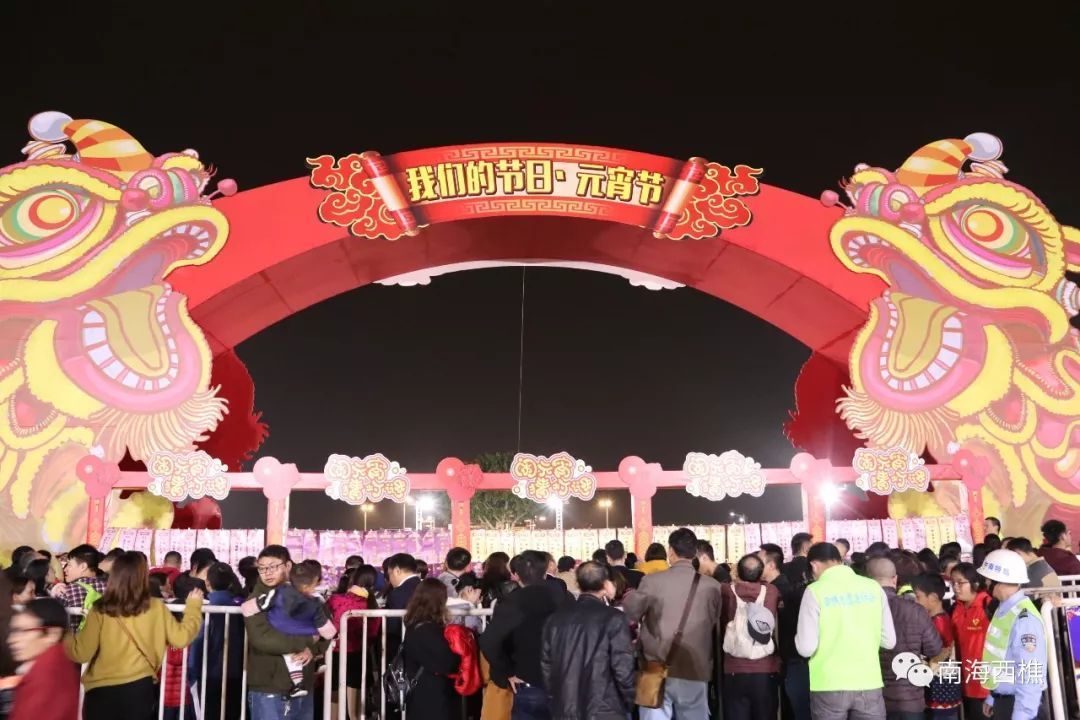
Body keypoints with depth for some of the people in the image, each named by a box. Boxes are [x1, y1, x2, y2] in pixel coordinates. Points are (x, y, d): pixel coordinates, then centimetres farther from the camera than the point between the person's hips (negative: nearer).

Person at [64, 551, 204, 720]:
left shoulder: (100, 611, -8)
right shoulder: (156, 608, -5)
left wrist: (62, 636, 12)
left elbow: (81, 653, -7)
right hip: (140, 688, 1)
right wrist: (194, 605, 13)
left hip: (101, 690, -1)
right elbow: (181, 638, 0)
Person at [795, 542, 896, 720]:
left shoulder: (815, 591, -8)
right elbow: (889, 641, 7)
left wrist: (799, 638, 11)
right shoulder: (873, 587, 2)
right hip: (869, 684, 3)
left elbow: (806, 647, -11)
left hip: (829, 686, -3)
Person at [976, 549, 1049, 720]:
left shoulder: (1024, 618, -24)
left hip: (1022, 704, -8)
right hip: (1002, 701, 8)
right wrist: (992, 699, 19)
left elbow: (1030, 675, -24)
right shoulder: (1003, 610, 3)